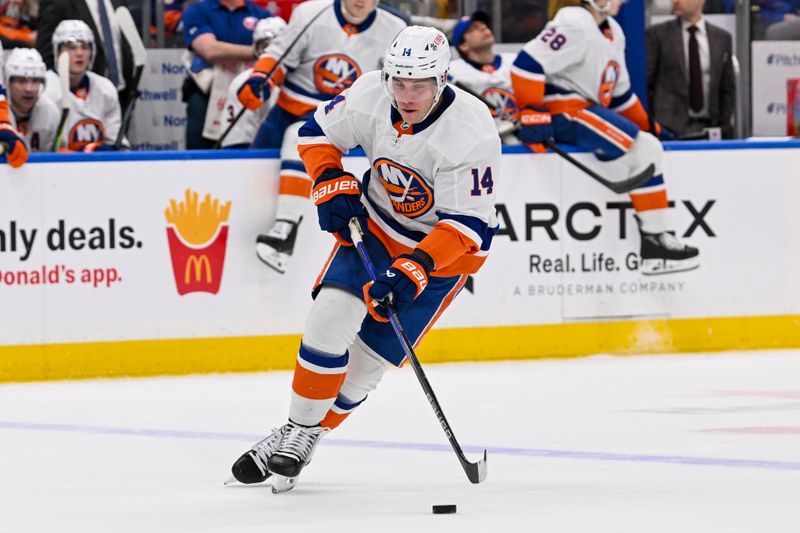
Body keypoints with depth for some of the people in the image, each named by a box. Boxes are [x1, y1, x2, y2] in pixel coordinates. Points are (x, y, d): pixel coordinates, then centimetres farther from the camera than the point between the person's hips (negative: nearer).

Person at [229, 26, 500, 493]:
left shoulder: (471, 133, -30)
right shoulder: (371, 95, -18)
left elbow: (469, 224, -29)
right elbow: (320, 132, 1)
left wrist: (415, 269, -38)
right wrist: (332, 184, -15)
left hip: (442, 246, -4)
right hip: (375, 223, 4)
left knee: (370, 357, -5)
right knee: (332, 314, -15)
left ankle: (307, 438, 11)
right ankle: (297, 427, -1)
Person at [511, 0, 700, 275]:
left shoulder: (614, 32, 17)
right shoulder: (574, 23, -15)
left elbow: (620, 91, 26)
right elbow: (527, 63, -23)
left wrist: (647, 126, 24)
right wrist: (531, 115, -26)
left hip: (588, 112, 11)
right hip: (564, 110, -11)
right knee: (645, 149, -18)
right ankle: (654, 243, -20)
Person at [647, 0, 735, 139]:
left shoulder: (721, 37, 11)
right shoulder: (657, 34, 4)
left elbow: (728, 88, 13)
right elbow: (645, 84, 3)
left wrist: (725, 127, 4)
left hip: (708, 128, 2)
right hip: (670, 126, -2)